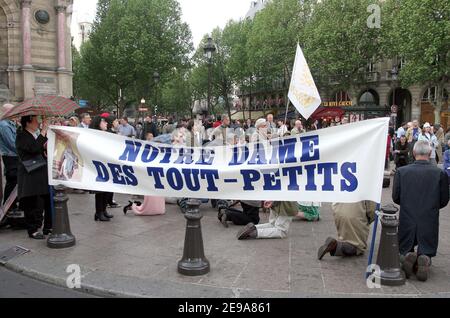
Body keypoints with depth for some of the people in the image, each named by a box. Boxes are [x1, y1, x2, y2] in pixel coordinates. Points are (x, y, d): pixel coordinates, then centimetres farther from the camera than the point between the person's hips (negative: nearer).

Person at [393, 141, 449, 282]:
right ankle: (424, 260, -16)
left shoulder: (401, 171, -7)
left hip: (407, 222, 1)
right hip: (430, 223, -1)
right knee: (426, 253, 17)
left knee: (405, 251, 21)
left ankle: (408, 256, -12)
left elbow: (395, 197, -2)